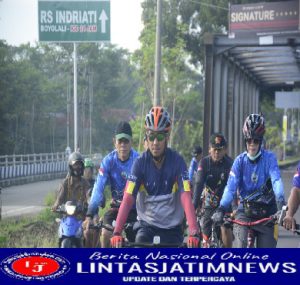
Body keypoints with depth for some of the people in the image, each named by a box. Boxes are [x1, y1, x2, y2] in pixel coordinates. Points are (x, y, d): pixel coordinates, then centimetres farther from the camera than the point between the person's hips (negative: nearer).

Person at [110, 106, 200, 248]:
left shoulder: (177, 161, -13)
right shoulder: (140, 163, -11)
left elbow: (186, 198, -22)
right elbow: (128, 199, -19)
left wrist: (194, 233, -35)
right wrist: (117, 232, -31)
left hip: (172, 226, 0)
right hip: (146, 224, 0)